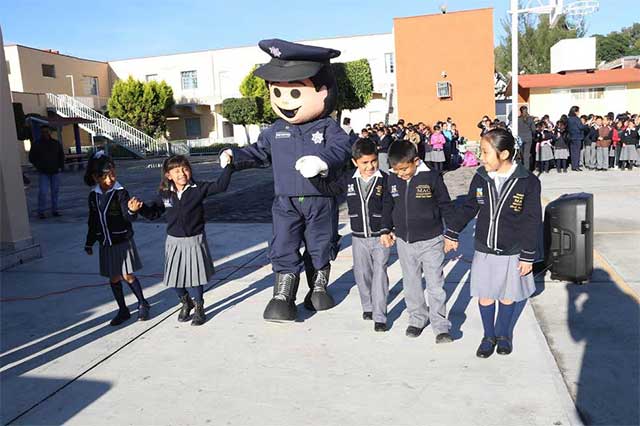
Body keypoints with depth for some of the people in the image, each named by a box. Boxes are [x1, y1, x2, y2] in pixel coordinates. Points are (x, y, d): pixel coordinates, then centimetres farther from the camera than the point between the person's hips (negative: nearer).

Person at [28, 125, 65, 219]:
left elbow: (61, 156, 17)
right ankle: (41, 212, -3)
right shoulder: (37, 144, 2)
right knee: (42, 192, -9)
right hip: (43, 173, -2)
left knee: (55, 192, 5)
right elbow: (31, 158, 6)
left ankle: (54, 210, 14)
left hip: (55, 172, 3)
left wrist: (60, 167, 6)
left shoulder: (56, 143, 8)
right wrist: (38, 166, -5)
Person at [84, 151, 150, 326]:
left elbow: (128, 216, -25)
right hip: (106, 244, 5)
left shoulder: (121, 193, -13)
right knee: (114, 278, 10)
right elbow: (93, 221, 13)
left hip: (123, 241, -5)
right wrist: (89, 242, 18)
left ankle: (142, 304, 19)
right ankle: (123, 310, 23)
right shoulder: (94, 195, 2)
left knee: (127, 275, 0)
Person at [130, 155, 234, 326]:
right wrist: (139, 208, -10)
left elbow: (220, 186, -14)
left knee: (196, 276, 5)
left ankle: (199, 308, 28)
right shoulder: (164, 194, -1)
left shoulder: (198, 189, -9)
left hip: (195, 240, -3)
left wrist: (228, 167, -22)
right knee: (175, 277, 9)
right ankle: (186, 303, 37)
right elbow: (153, 213, 7)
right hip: (174, 241, 3)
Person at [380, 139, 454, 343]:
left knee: (435, 285, 2)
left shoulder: (431, 177, -11)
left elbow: (446, 206, -3)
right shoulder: (392, 180, 0)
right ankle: (417, 319, 31)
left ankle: (440, 326, 13)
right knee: (411, 284, 15)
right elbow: (388, 207, 13)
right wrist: (386, 230, 6)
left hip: (430, 241, -4)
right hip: (404, 242, 4)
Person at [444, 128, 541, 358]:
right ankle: (489, 336, 31)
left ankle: (502, 334, 38)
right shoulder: (480, 178, -5)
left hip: (512, 253, -2)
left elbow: (532, 222, -9)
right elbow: (468, 208, 10)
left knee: (507, 296, 16)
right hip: (484, 251, 2)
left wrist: (528, 255, -8)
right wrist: (452, 233, 14)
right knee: (485, 296, 10)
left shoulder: (528, 182, -14)